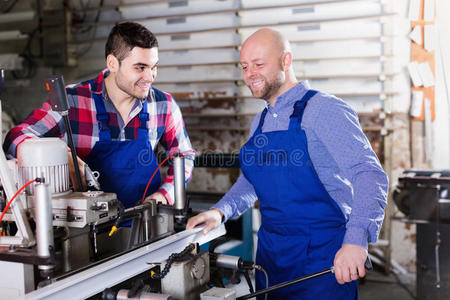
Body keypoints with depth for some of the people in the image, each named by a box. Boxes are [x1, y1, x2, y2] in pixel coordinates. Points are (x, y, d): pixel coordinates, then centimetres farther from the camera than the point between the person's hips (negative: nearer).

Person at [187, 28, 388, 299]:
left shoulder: (324, 109, -13)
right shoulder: (260, 122, 11)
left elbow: (370, 175, -22)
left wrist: (356, 240, -36)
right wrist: (220, 211, 4)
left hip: (322, 258, -7)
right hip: (269, 253, 7)